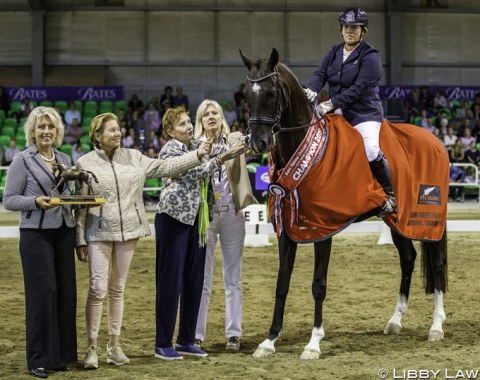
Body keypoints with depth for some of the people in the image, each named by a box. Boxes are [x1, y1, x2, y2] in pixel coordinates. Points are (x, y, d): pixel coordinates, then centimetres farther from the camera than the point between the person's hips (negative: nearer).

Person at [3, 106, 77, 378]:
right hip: (36, 233, -5)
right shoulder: (22, 161, -3)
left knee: (66, 292, 4)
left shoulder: (65, 160, 13)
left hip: (64, 232, 5)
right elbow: (9, 200, -5)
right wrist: (36, 201, -20)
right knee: (43, 292, -7)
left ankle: (61, 355, 14)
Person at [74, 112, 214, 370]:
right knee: (98, 289, -6)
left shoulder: (133, 157, 7)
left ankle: (114, 345, 18)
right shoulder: (85, 163, -4)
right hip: (99, 234, -4)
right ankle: (92, 347, 1)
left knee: (118, 289, 11)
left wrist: (197, 155, -5)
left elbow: (164, 167, 4)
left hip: (128, 232, 4)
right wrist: (80, 240, -7)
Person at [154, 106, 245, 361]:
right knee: (170, 281, -5)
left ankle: (186, 341, 16)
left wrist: (239, 146, -16)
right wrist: (223, 158, -26)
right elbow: (195, 173, -19)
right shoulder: (170, 150, -8)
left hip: (195, 219, 7)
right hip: (174, 218, -7)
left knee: (194, 282, 8)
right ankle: (163, 344, 0)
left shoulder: (196, 147, 14)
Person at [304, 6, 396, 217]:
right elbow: (320, 73, 1)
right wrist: (311, 89, -23)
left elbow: (359, 87, -18)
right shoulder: (334, 53, 13)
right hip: (337, 112, 7)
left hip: (365, 113, -7)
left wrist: (332, 103, -26)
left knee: (371, 150, -28)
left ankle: (390, 196, -14)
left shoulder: (370, 56, -8)